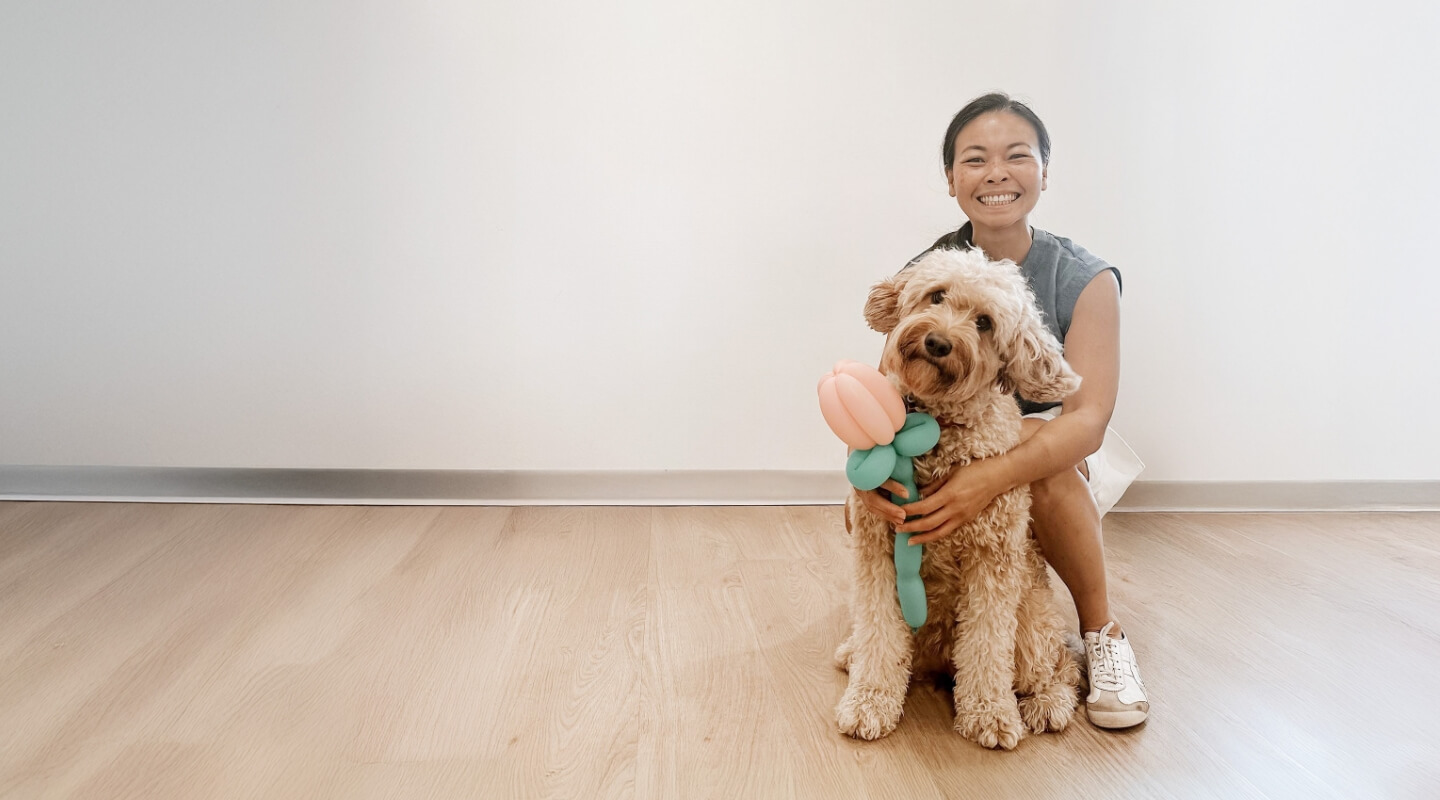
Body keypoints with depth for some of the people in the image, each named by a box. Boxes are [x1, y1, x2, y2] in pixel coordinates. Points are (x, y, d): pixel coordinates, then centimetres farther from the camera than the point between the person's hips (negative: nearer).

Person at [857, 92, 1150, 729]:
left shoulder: (1083, 281, -17)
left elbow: (1088, 419, -28)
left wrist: (991, 478, -46)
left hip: (1054, 457, -3)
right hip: (950, 450, 3)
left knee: (1029, 442, -38)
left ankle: (1102, 634, -15)